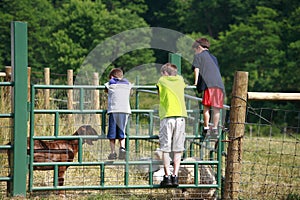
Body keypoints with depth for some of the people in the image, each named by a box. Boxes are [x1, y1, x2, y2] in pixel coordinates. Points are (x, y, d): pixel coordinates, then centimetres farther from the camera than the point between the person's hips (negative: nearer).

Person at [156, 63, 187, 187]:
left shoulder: (162, 81, 8)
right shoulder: (180, 80, 16)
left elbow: (159, 97, 13)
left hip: (167, 116, -3)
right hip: (181, 116, 3)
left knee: (165, 149, -1)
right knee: (178, 150, 5)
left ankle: (167, 176, -7)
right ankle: (175, 176, -1)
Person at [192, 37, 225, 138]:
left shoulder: (198, 56, 14)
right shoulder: (213, 57, 32)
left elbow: (196, 69, 3)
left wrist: (196, 83, 4)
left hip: (209, 84, -5)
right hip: (220, 84, 5)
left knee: (206, 107, -4)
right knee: (216, 109, 3)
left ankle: (206, 129, -8)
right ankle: (215, 129, -1)